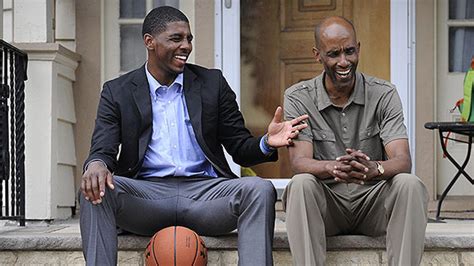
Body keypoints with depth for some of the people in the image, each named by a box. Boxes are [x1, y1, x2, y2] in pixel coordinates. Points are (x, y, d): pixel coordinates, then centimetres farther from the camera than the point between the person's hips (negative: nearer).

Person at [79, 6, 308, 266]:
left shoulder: (212, 83, 12)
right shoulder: (117, 92, 10)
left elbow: (241, 149, 12)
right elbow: (102, 150, 1)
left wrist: (267, 143, -13)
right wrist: (97, 164, -26)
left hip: (204, 190, 1)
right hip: (146, 193, -1)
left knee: (260, 189, -28)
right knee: (94, 189, -30)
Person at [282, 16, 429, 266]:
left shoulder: (384, 94, -2)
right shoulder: (298, 98, -2)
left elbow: (403, 161, -13)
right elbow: (299, 162, -14)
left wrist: (374, 168, -38)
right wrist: (333, 168, -38)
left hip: (373, 200, 1)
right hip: (325, 202, -1)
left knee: (409, 184, -29)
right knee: (301, 184, -32)